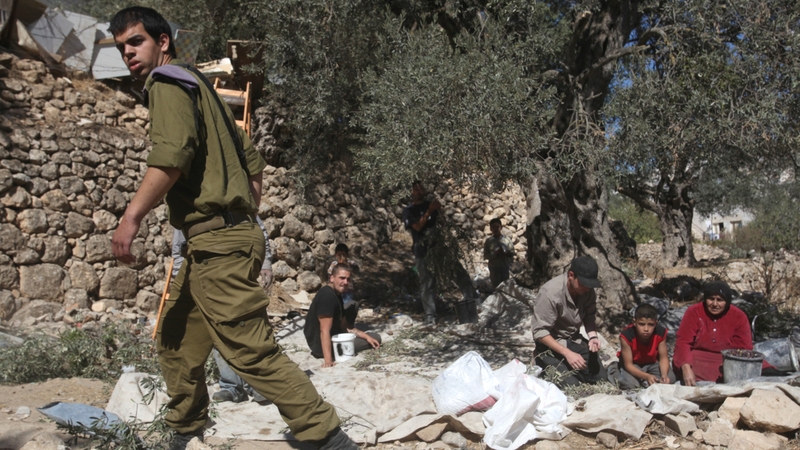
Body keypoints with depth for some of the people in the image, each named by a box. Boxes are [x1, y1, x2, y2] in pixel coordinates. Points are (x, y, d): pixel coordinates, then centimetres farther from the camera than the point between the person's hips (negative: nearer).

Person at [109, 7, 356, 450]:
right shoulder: (199, 87, 25)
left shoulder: (167, 81, -3)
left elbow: (173, 152, -23)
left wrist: (131, 216, -22)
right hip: (225, 238, 10)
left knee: (252, 352, -11)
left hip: (215, 243, -10)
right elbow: (252, 162, 24)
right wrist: (244, 219, 25)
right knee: (176, 343, 19)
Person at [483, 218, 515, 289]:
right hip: (494, 269, 0)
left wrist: (505, 253, -20)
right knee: (495, 288, 3)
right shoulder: (488, 241, -1)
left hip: (505, 268, 0)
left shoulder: (506, 240, 0)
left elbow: (512, 253, 2)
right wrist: (495, 254, -18)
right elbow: (485, 256, -2)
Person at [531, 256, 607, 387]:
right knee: (572, 386, -17)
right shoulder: (551, 292, -28)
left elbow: (589, 317, 3)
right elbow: (540, 332, -24)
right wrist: (567, 353, -29)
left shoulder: (588, 290, -10)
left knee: (602, 379, 0)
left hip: (575, 341, 6)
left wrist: (593, 336, -18)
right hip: (551, 345, -6)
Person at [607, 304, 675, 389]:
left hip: (652, 363, 3)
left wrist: (664, 375, -34)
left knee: (670, 378, -19)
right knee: (629, 383, -29)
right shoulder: (626, 336, -33)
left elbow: (663, 358, -13)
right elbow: (628, 364, -26)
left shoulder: (661, 333, -24)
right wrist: (646, 376, -41)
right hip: (632, 365, -3)